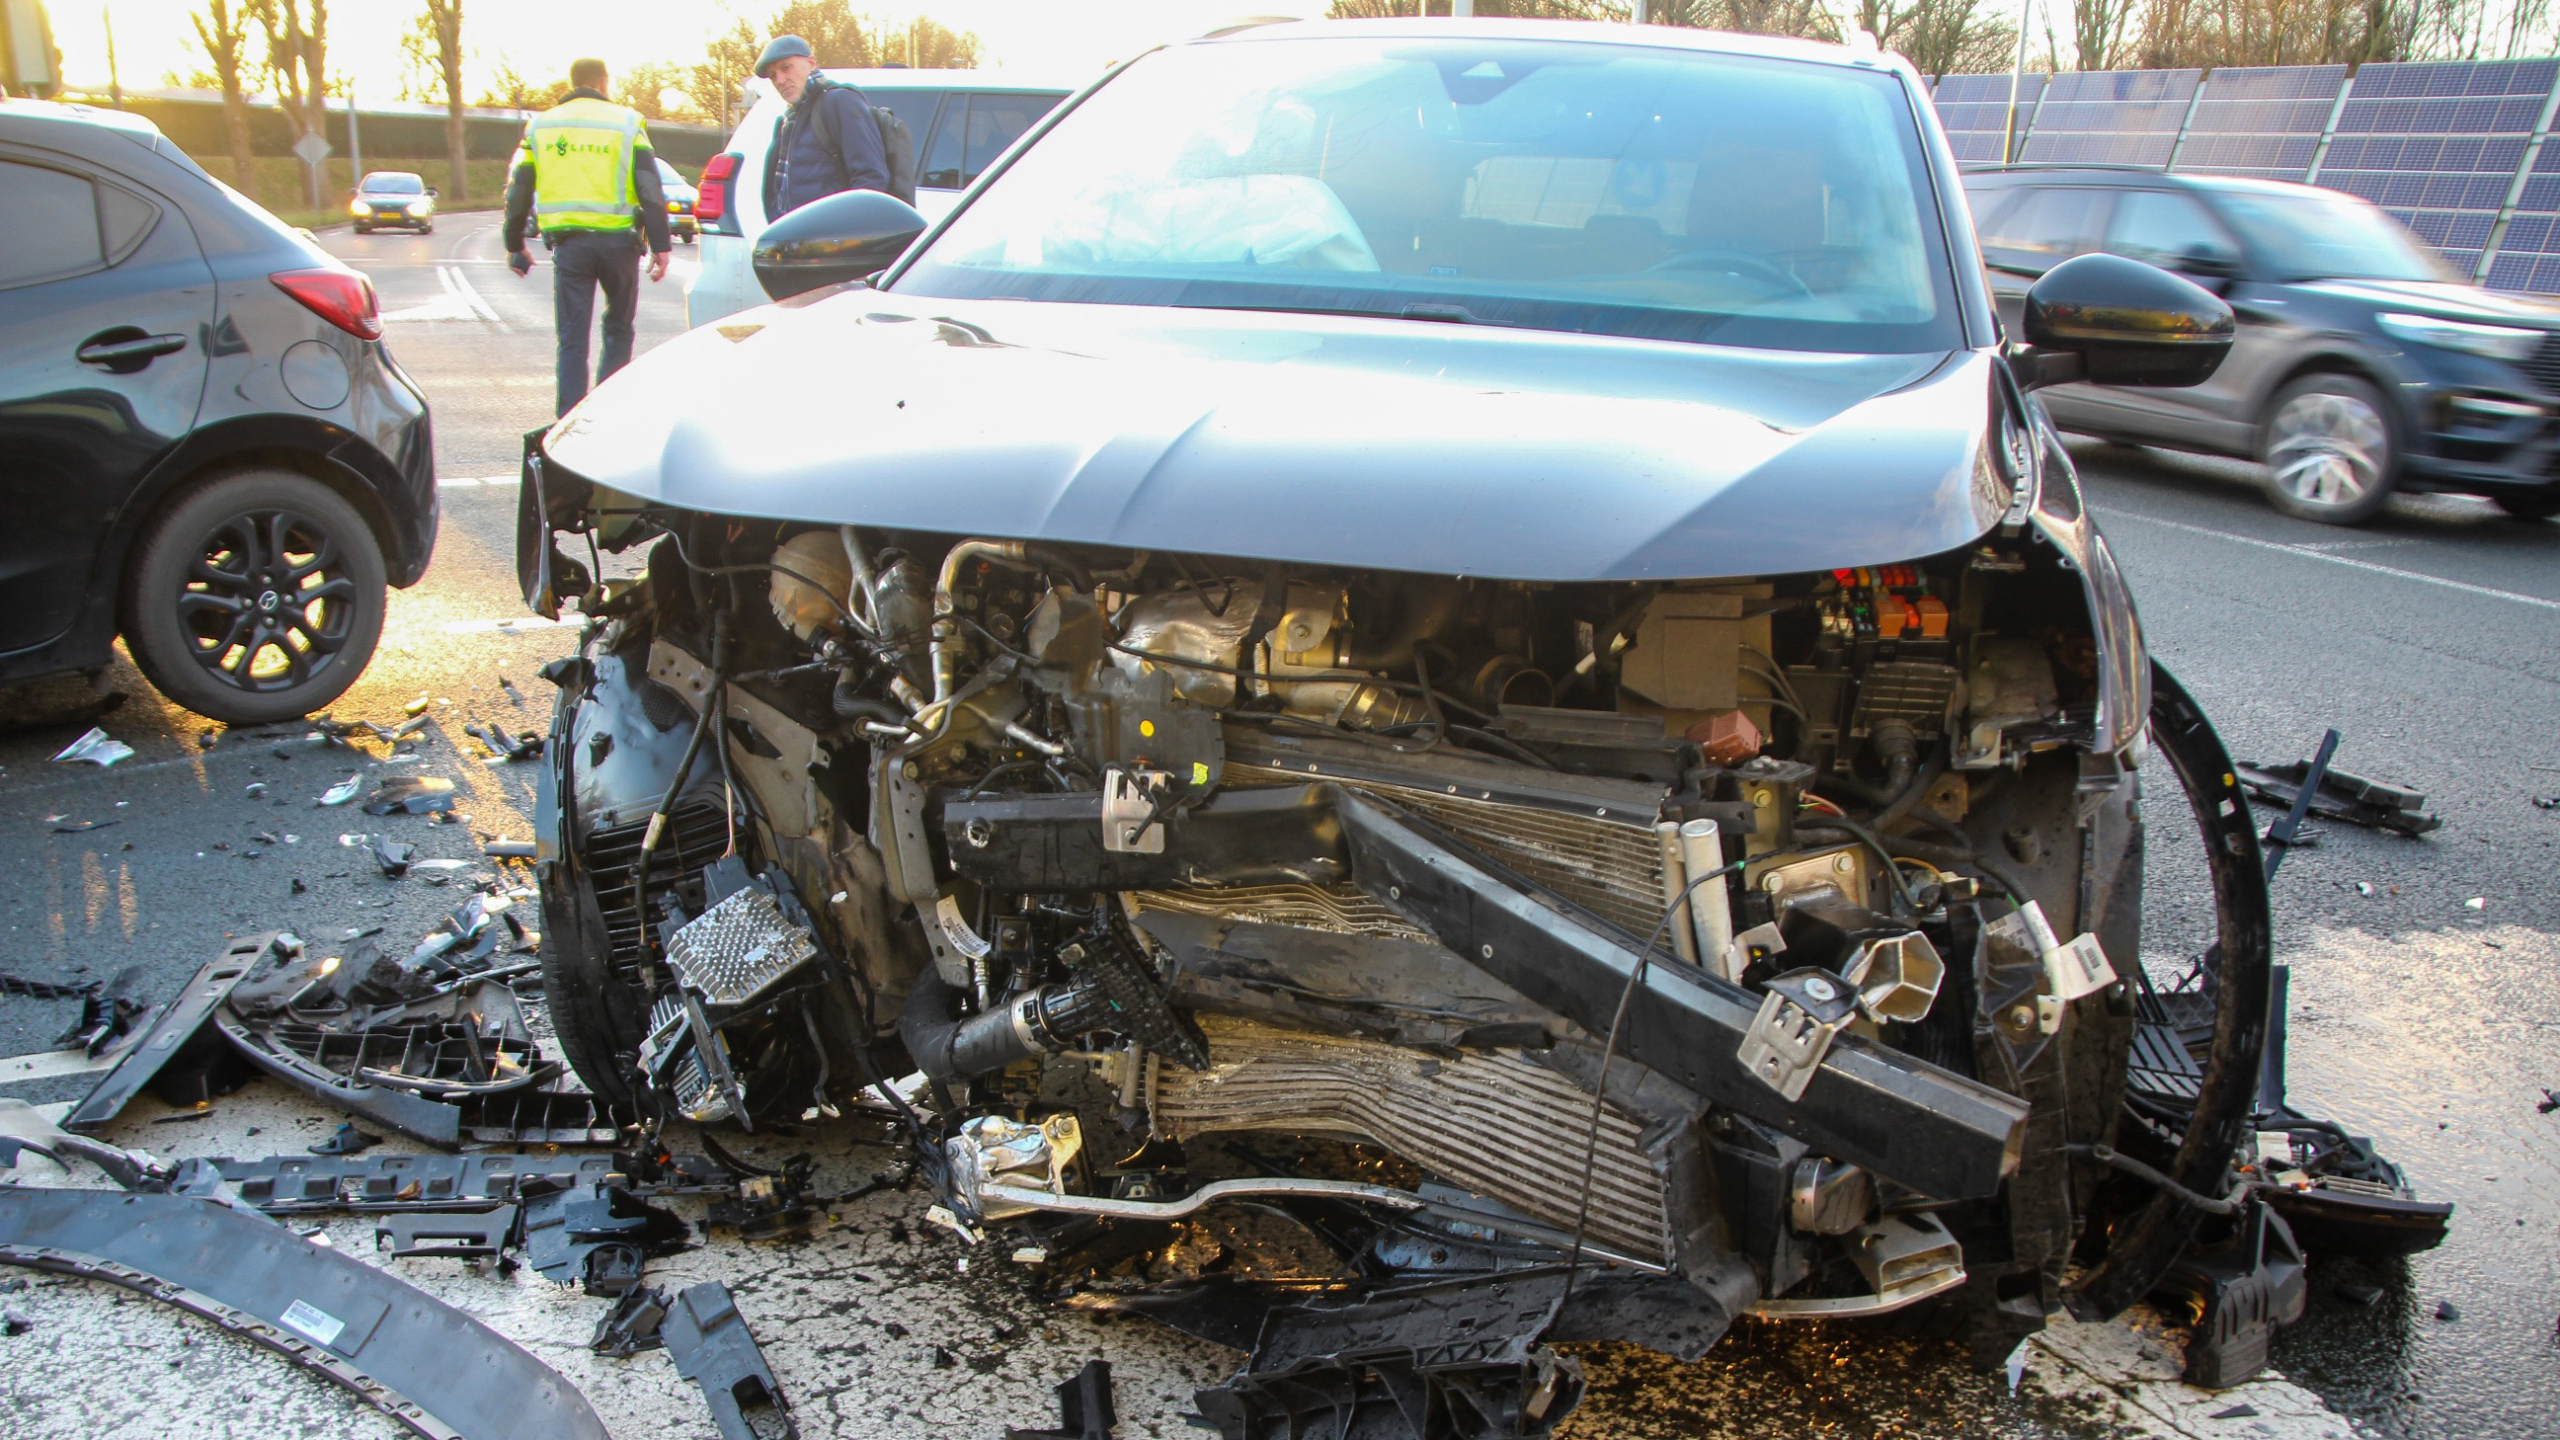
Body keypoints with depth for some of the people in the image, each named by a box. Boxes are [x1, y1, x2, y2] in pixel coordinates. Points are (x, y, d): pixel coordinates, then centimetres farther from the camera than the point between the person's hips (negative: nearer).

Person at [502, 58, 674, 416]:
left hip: (568, 243, 1)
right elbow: (650, 189, -6)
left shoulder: (540, 126, 11)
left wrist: (514, 245, 20)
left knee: (571, 339, 5)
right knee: (618, 330, 16)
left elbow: (518, 191, 11)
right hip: (618, 240, -1)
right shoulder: (626, 122, 3)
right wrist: (660, 245, -5)